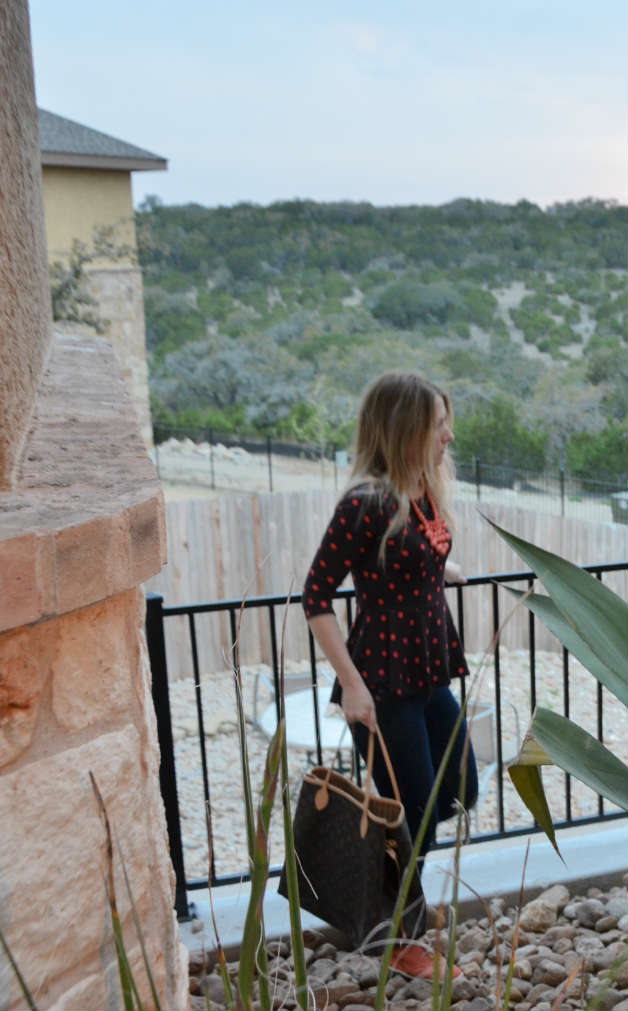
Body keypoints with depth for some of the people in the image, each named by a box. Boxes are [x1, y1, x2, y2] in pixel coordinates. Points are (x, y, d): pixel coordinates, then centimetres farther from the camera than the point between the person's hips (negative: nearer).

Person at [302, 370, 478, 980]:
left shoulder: (425, 493, 4)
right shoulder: (365, 504, -21)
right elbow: (316, 597, -18)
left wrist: (439, 573, 30)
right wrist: (352, 685, -21)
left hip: (430, 673, 8)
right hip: (384, 683, -8)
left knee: (458, 793, 17)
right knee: (415, 816, 4)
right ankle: (398, 943, 28)